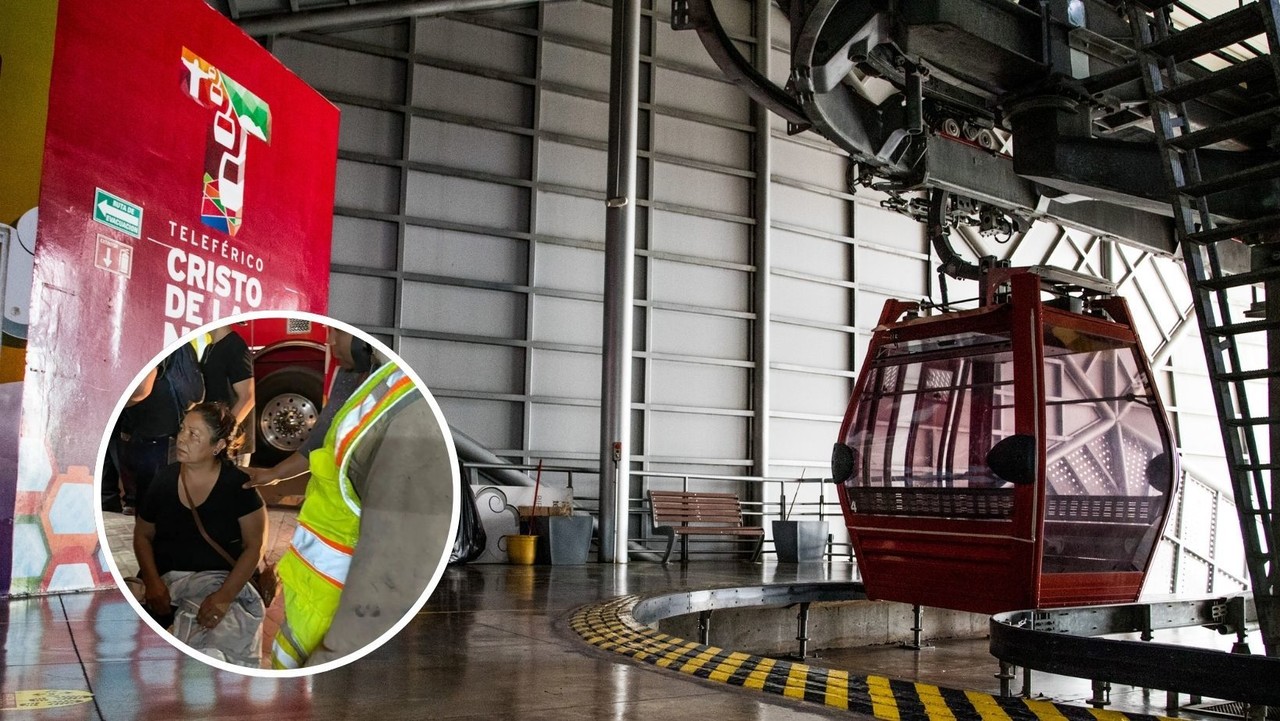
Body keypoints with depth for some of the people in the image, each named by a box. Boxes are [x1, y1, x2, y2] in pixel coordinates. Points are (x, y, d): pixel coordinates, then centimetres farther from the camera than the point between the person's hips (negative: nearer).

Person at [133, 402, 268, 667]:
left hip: (221, 580, -4)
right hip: (166, 578, 5)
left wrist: (224, 597, -18)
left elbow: (255, 546, -8)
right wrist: (153, 582, -5)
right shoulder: (164, 479, 2)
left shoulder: (239, 485, -10)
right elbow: (143, 535, 12)